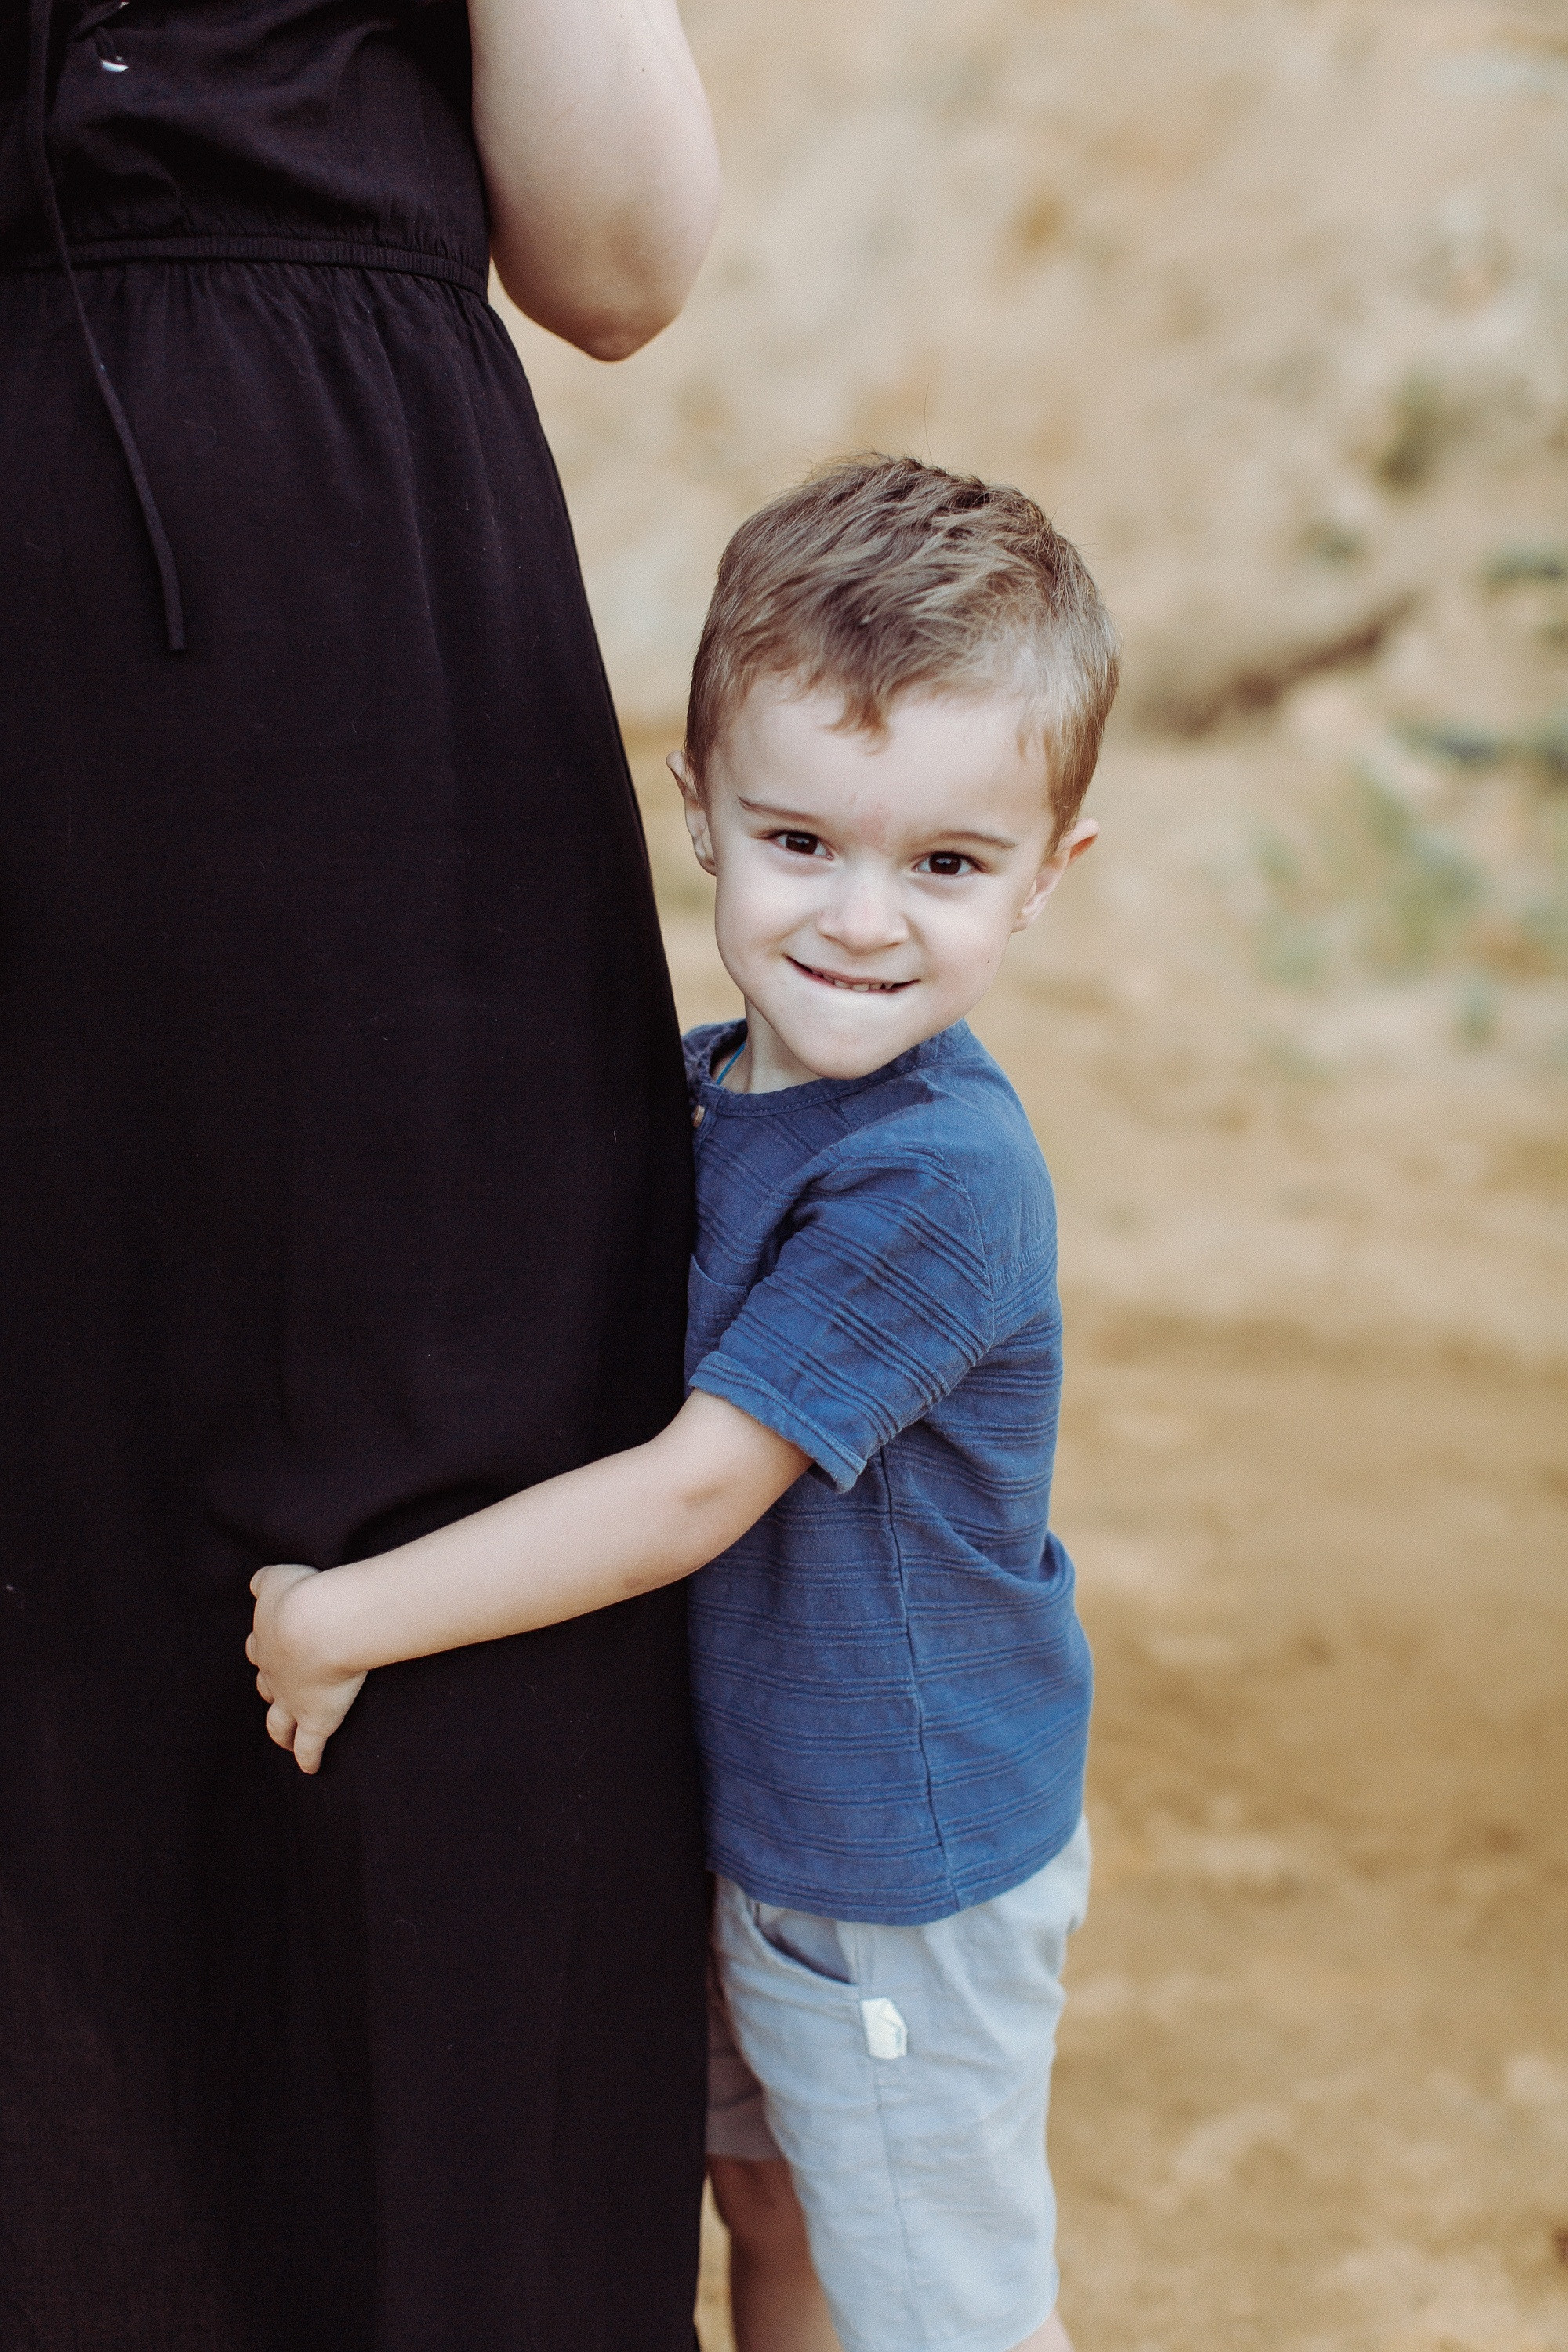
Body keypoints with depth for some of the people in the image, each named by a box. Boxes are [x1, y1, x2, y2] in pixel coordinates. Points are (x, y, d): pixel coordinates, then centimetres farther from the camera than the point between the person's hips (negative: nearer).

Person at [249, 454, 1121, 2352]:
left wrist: (346, 1616, -20)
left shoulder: (935, 1180, -29)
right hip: (741, 1808, 8)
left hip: (909, 1869, -8)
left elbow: (693, 1491, -27)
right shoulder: (703, 1091, -2)